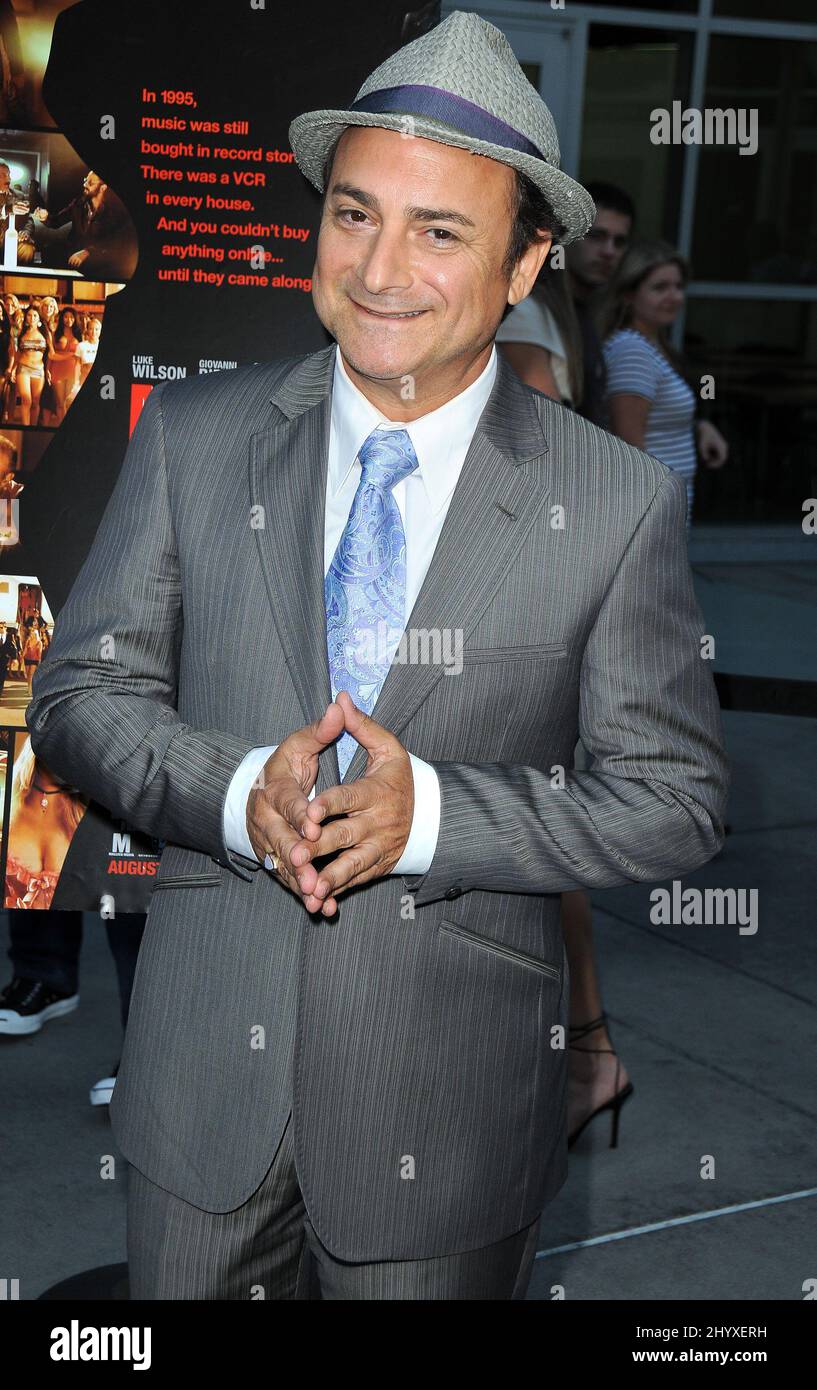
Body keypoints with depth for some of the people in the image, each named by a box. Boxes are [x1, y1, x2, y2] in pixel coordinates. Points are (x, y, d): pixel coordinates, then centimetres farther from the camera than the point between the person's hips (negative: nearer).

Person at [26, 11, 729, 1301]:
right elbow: (79, 691, 0)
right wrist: (236, 792, -20)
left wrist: (433, 815, -22)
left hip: (449, 1106, -1)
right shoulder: (191, 436, -3)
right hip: (203, 1078, 2)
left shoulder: (621, 504, -9)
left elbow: (676, 800, -7)